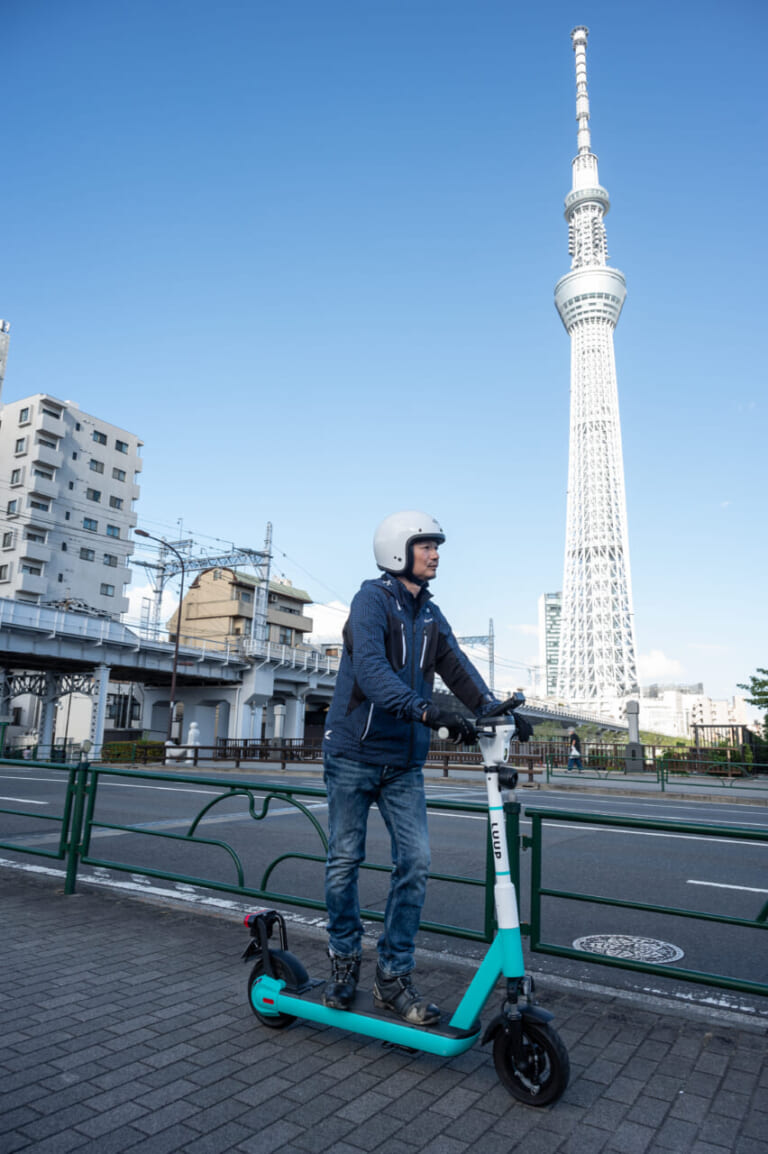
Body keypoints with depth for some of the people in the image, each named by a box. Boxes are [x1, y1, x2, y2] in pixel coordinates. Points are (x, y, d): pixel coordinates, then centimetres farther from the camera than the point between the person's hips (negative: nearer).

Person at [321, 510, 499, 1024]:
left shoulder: (431, 615, 10)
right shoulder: (372, 599, -12)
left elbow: (457, 667, -1)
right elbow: (370, 668, -28)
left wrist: (492, 707, -19)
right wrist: (425, 710, -40)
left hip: (405, 760, 5)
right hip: (354, 753, -5)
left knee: (415, 861, -1)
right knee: (345, 860, 8)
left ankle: (394, 976, 15)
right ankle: (345, 962, 29)